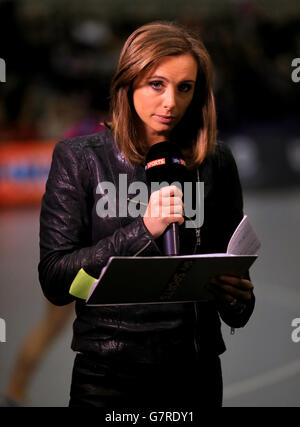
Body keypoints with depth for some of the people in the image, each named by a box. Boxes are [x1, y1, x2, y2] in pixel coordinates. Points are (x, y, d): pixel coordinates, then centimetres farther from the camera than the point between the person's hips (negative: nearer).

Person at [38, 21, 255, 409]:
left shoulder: (216, 163, 4)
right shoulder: (79, 158, -4)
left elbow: (233, 265, 13)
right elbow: (54, 279, -10)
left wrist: (239, 300, -11)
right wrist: (144, 230, -21)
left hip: (197, 372, 3)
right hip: (109, 373, -3)